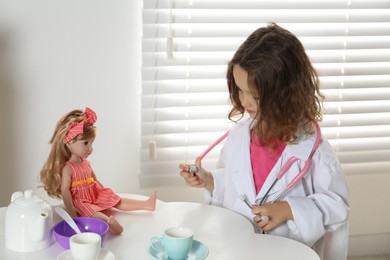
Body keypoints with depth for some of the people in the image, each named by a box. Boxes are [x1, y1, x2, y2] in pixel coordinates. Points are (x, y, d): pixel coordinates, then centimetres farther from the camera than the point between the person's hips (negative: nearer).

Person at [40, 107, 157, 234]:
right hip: (81, 202, -9)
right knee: (91, 211, -36)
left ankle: (146, 204, -2)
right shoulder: (68, 168, -17)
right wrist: (71, 210, -27)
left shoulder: (86, 162, 9)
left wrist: (104, 191, 19)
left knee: (117, 201, 2)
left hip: (96, 196, 9)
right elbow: (65, 190, -21)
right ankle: (108, 221, -64)